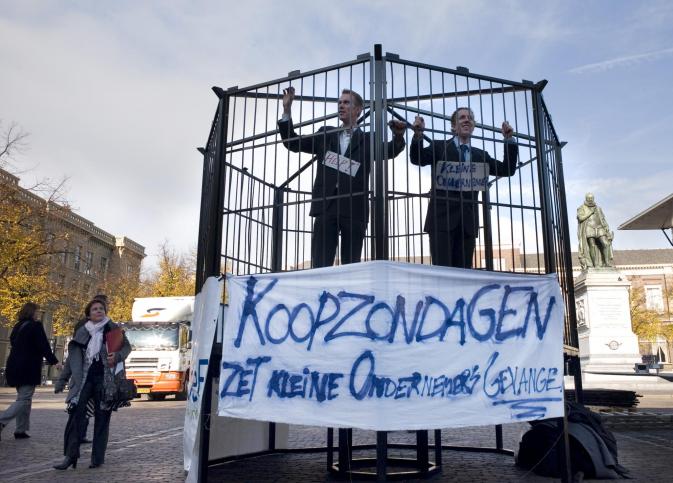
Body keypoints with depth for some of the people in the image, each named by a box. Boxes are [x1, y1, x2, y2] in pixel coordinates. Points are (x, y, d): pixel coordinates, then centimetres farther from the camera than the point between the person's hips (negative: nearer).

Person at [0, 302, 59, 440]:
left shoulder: (17, 326, 13)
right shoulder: (35, 326, -10)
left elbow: (14, 343, 22)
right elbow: (44, 346, -13)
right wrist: (54, 361, -4)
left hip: (14, 366, 8)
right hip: (28, 368, -8)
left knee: (23, 398, 14)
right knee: (24, 399, -5)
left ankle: (21, 430, 12)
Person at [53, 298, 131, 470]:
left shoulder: (113, 328, 3)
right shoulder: (82, 332, 10)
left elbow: (127, 346, 4)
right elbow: (73, 357, 14)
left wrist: (117, 356, -18)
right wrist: (62, 380, 13)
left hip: (105, 378, -2)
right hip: (84, 378, 2)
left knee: (102, 417, 2)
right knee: (76, 413, -8)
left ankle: (98, 457, 8)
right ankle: (70, 455, -1)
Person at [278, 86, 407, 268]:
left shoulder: (368, 139, 12)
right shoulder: (325, 134, 18)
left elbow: (390, 151, -1)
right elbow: (293, 143, 18)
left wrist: (398, 136, -22)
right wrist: (287, 110, 9)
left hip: (354, 210, -1)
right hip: (326, 207, 2)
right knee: (320, 265, -3)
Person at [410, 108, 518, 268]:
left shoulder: (481, 154, 19)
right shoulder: (439, 146, 9)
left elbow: (507, 170, 15)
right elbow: (417, 159, -6)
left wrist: (508, 139, 7)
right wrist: (418, 134, -22)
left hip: (468, 221, 4)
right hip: (442, 218, -4)